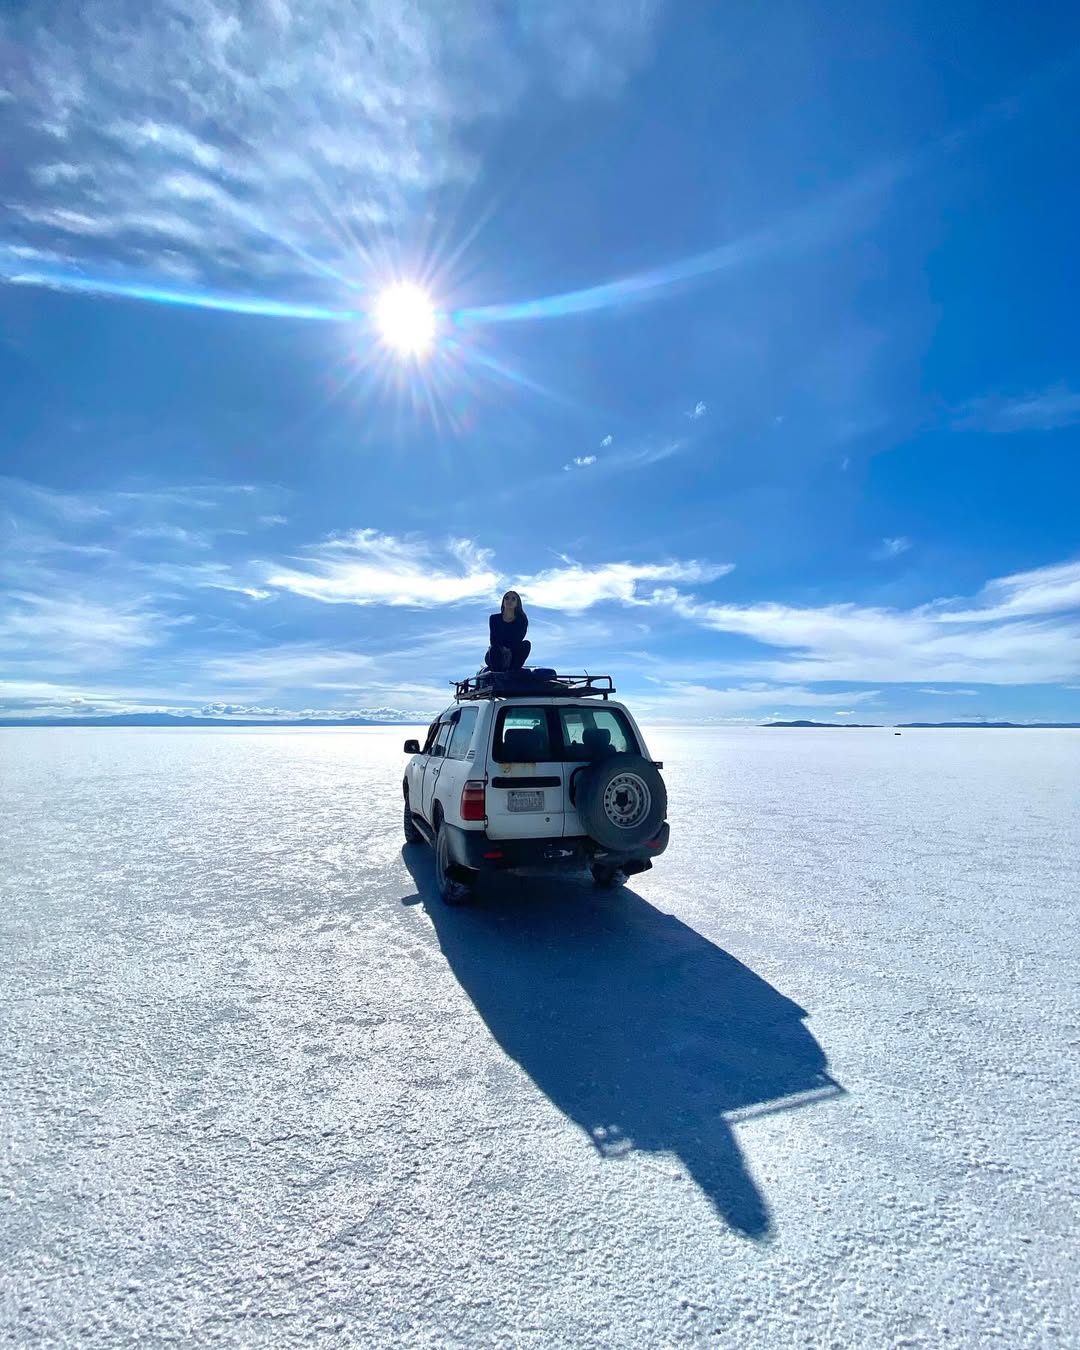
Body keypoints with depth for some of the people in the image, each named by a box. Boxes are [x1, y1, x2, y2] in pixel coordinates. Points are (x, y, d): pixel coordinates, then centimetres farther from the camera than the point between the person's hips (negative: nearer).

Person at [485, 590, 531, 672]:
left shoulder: (522, 620, -2)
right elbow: (494, 641, -14)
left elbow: (517, 641, -14)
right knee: (495, 649, -34)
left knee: (526, 644, -24)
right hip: (495, 656, -1)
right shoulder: (494, 619, -3)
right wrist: (503, 650, -34)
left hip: (512, 655, 2)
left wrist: (508, 651, -32)